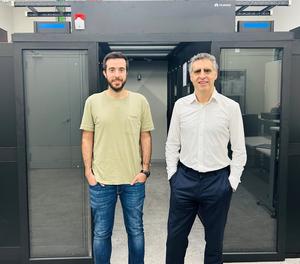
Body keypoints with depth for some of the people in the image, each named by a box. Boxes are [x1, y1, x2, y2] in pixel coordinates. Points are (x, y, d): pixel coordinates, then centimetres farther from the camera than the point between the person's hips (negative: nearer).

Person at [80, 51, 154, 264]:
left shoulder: (140, 101, -1)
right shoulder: (93, 101, -1)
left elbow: (146, 137, 3)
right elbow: (87, 138, 3)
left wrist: (145, 169, -2)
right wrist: (88, 171, -2)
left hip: (134, 180, 1)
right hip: (101, 180, 0)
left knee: (136, 231, 15)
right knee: (101, 233, 13)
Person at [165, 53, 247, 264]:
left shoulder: (231, 107, -6)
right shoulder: (181, 105, 0)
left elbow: (239, 150, -1)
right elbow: (172, 144, 7)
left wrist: (232, 181, -4)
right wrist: (172, 174, 2)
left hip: (217, 181, -1)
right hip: (184, 178, 2)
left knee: (214, 239, 15)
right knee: (175, 236, 12)